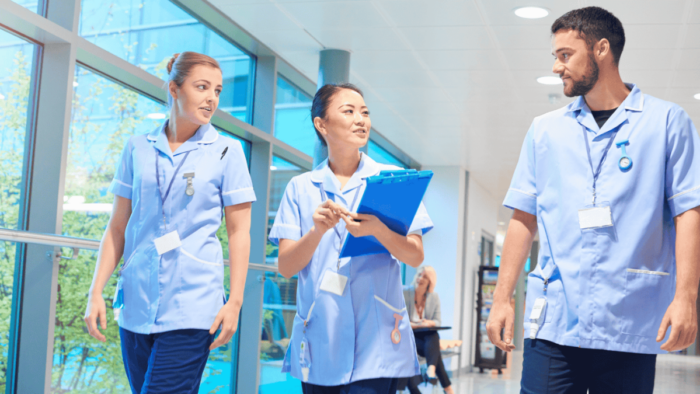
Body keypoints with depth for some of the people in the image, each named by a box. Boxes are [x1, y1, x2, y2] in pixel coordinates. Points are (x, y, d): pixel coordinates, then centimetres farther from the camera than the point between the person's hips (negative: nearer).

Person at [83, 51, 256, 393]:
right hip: (136, 303, 3)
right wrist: (96, 292, 5)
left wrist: (235, 302, -5)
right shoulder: (138, 149, 8)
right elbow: (117, 227, 11)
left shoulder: (226, 152, 1)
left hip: (191, 308, -3)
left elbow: (238, 232, 1)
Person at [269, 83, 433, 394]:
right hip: (319, 338, 2)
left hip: (376, 338, -1)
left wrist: (378, 230, -20)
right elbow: (286, 267, 2)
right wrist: (318, 231, -16)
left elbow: (415, 257, -2)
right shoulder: (301, 188, 8)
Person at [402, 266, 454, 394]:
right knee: (434, 350, -32)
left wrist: (428, 323, -20)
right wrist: (416, 325, -26)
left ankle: (431, 369, -57)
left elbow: (437, 321, 5)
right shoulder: (405, 293, -6)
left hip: (428, 335, 3)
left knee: (434, 336, -37)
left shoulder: (434, 297, 5)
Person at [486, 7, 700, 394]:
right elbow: (523, 219, 12)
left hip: (631, 327, -2)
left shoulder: (667, 121, 5)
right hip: (554, 321, 2)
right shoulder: (545, 129, 13)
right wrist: (501, 298, 6)